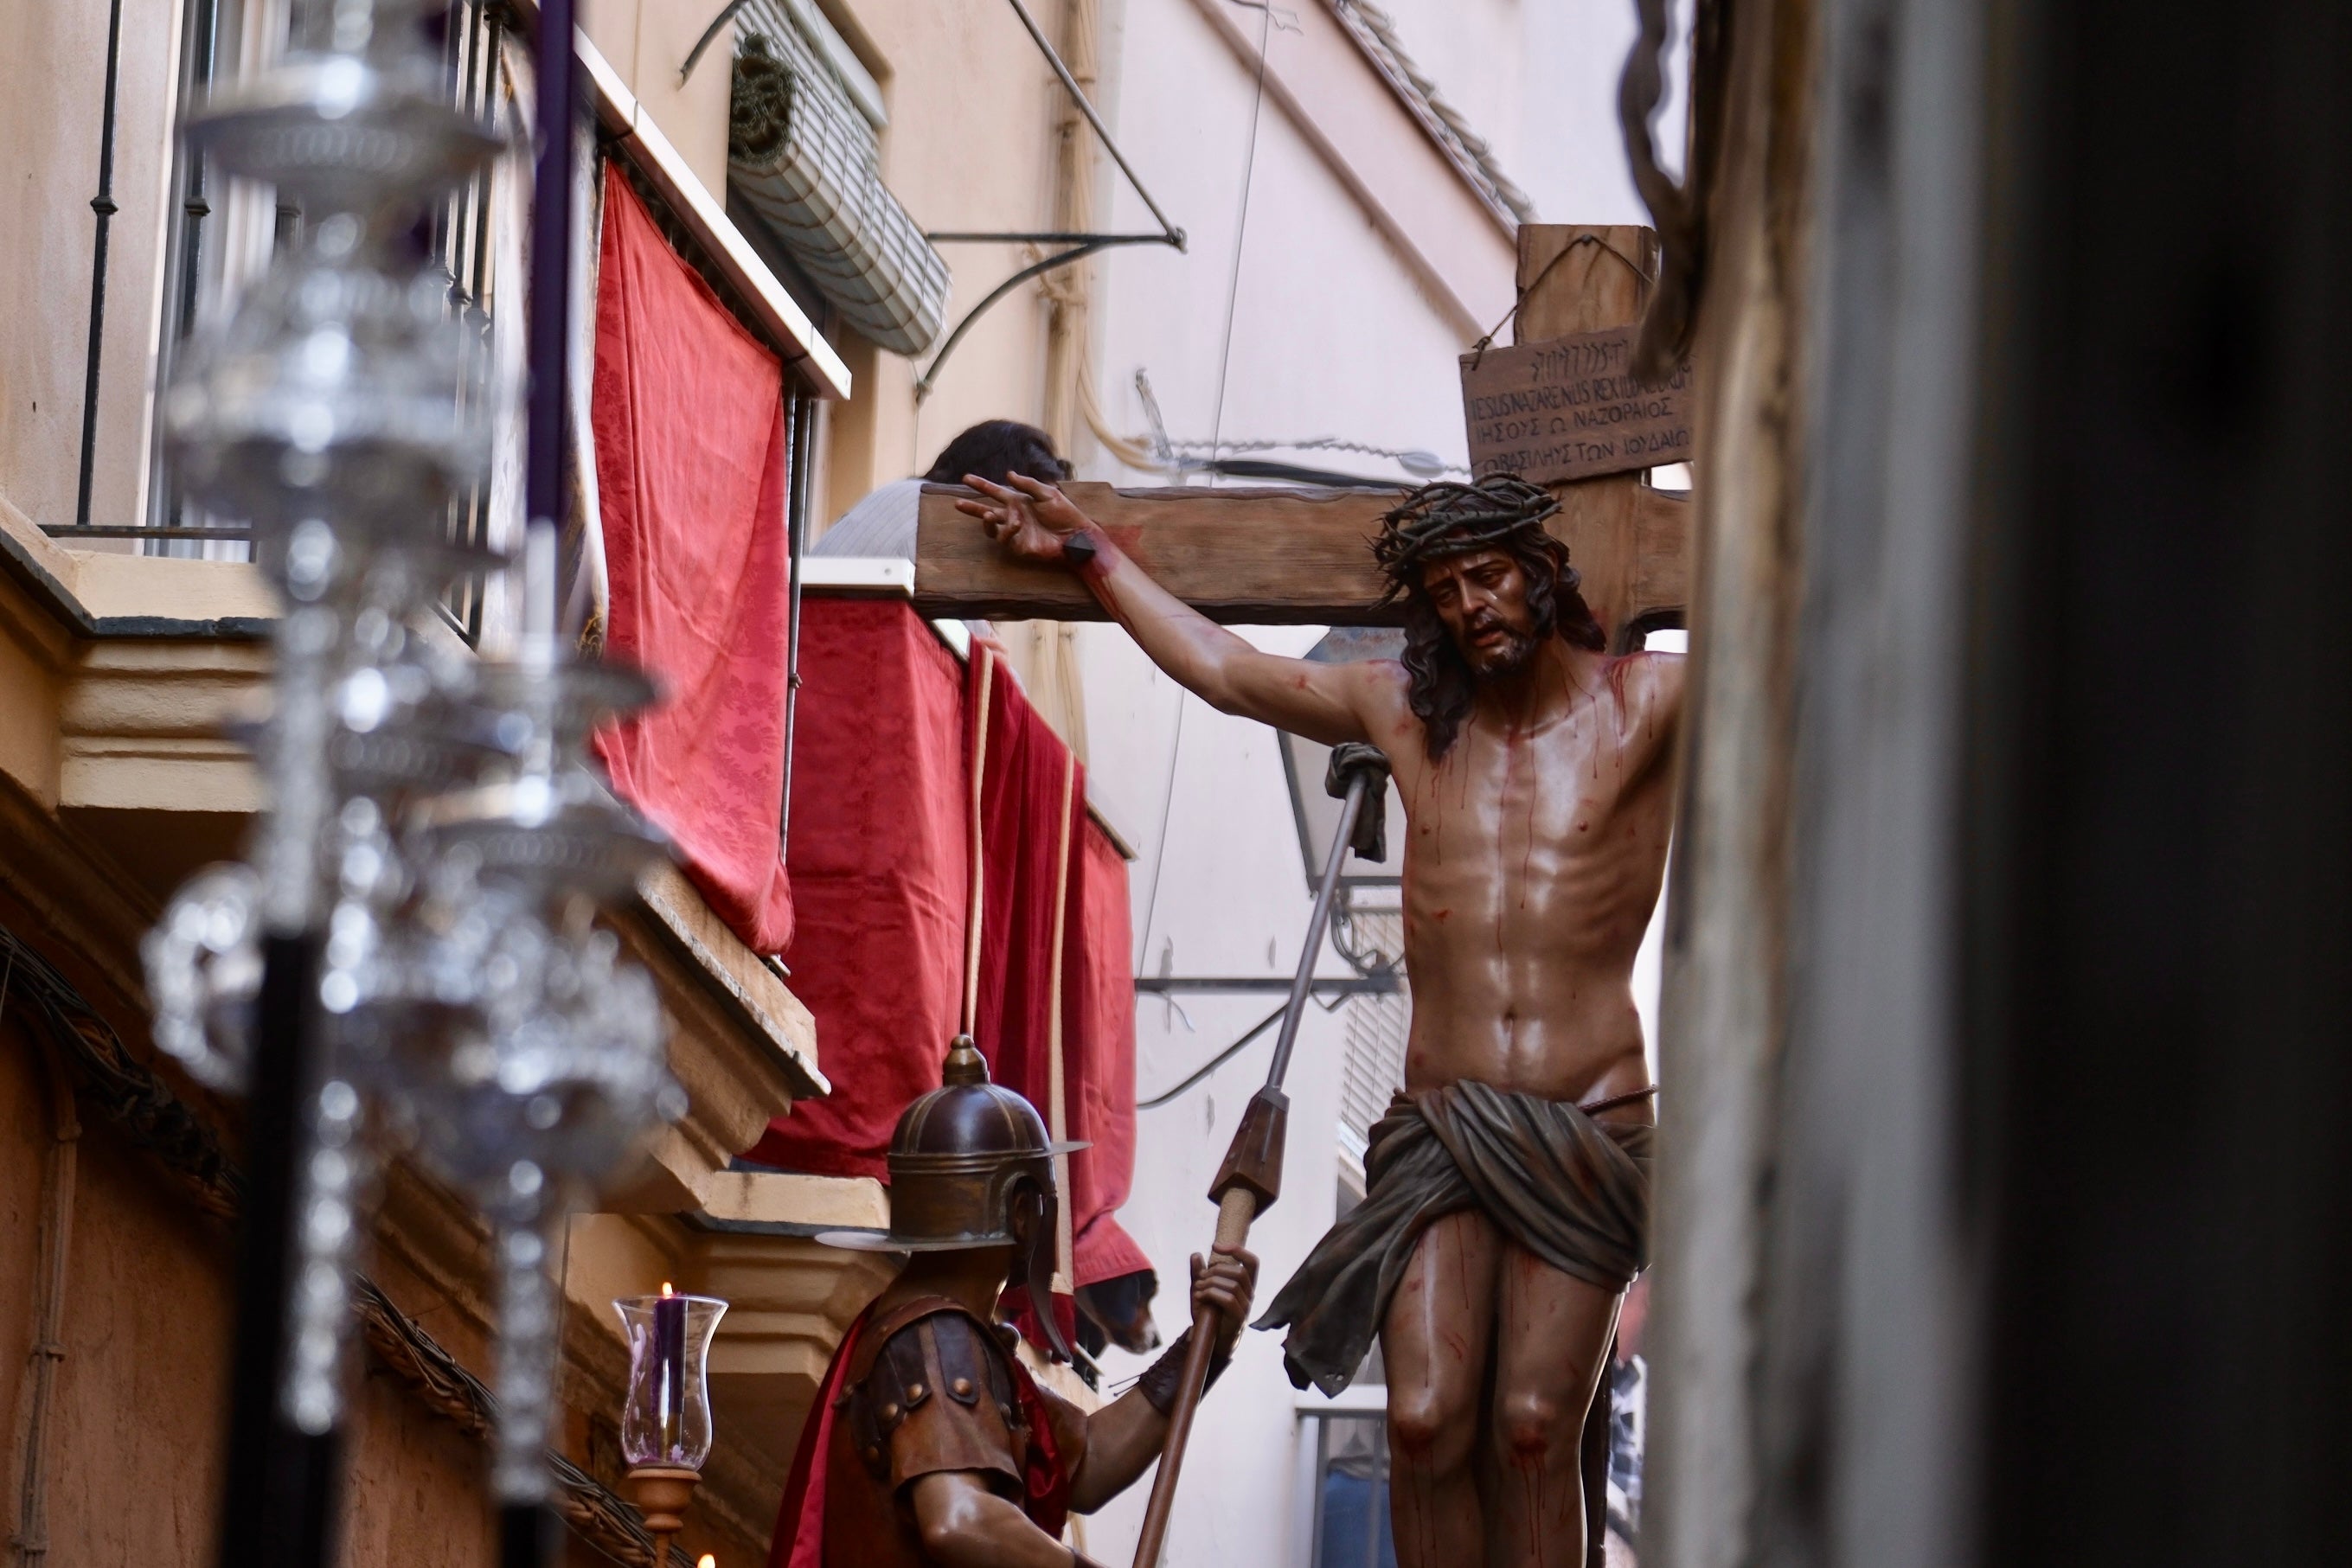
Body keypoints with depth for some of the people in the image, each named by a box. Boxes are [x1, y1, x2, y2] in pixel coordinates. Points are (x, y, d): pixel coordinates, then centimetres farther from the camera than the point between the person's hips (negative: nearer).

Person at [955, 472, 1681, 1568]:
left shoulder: (1645, 705, 4)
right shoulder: (1406, 710, 15)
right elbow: (1223, 669, 27)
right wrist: (1088, 554, 33)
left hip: (1588, 1135, -3)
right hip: (1439, 1124, 3)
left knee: (1535, 1426, -12)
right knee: (1426, 1418, -13)